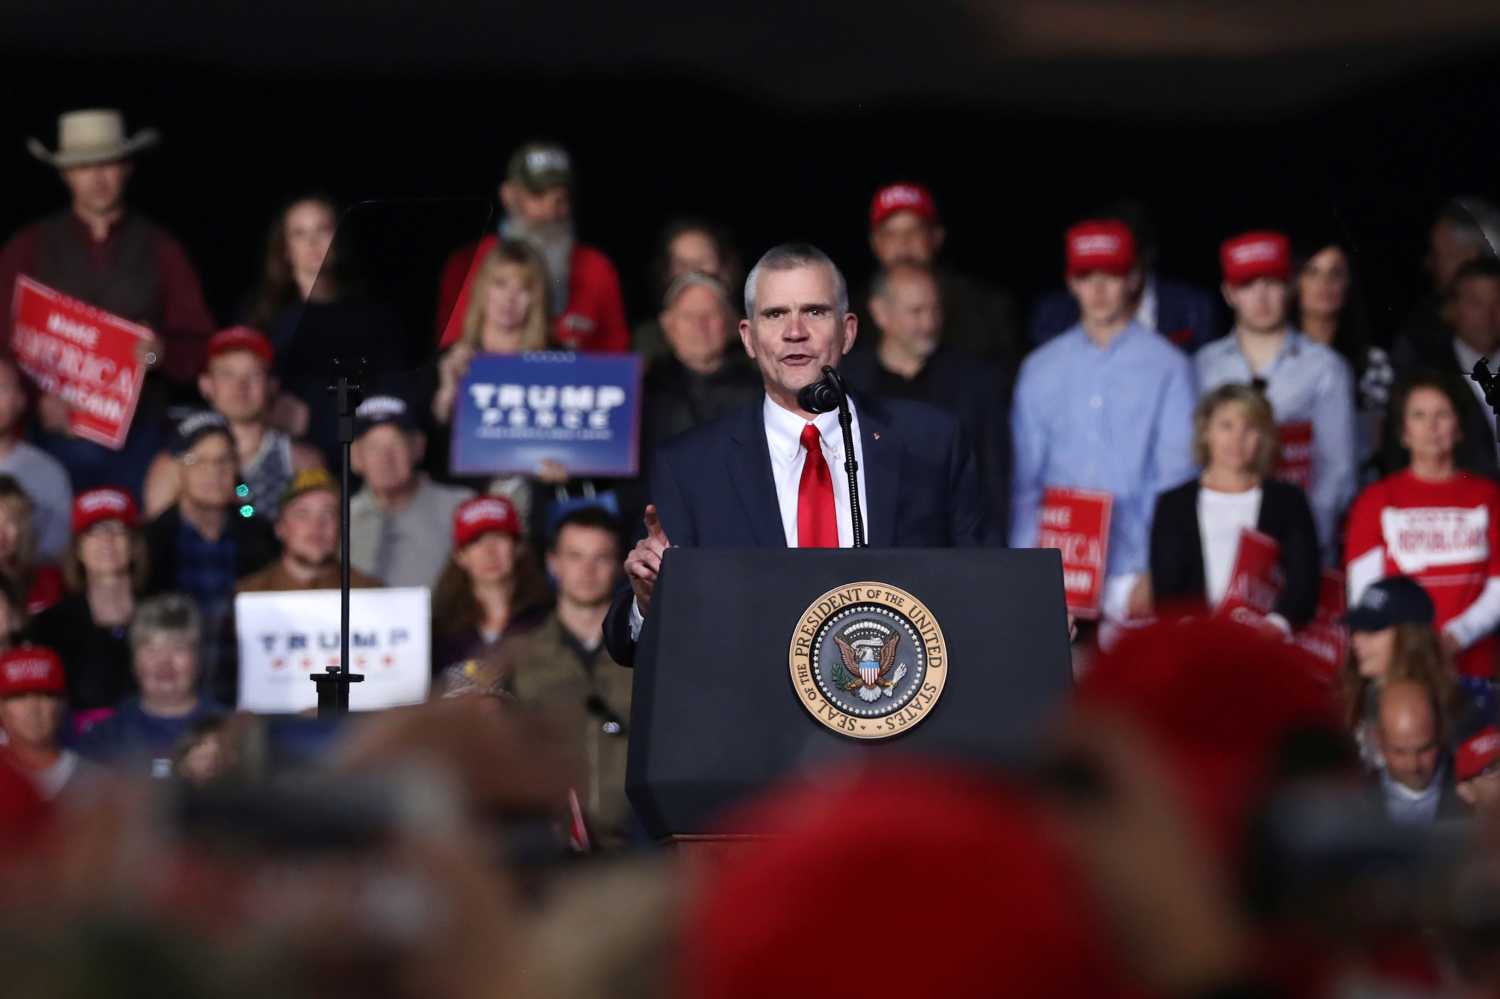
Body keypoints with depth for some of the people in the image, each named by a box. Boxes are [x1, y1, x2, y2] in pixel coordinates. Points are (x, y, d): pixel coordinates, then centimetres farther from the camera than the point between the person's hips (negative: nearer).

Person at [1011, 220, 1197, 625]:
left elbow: (1175, 479, -1)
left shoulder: (1166, 366, 3)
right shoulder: (1041, 369, 12)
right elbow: (1023, 481, 11)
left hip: (1131, 572, -2)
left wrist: (1152, 572, -8)